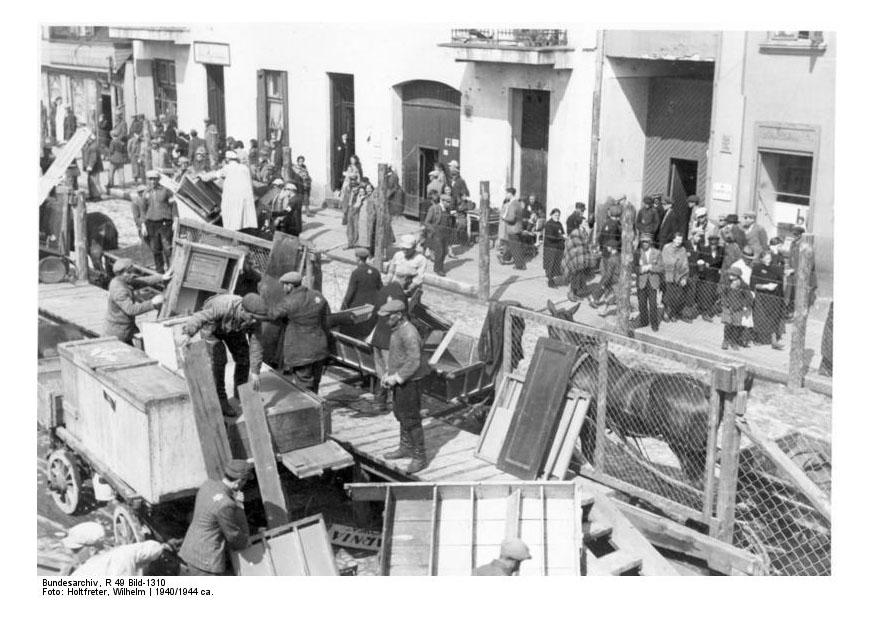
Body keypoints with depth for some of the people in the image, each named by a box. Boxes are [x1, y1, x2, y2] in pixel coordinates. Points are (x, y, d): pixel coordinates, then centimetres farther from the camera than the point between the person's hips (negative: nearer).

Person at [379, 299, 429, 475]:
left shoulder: (409, 334, -25)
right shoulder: (397, 330, 7)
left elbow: (414, 362, -28)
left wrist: (396, 378, -23)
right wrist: (387, 374, 9)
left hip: (408, 383, -10)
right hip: (398, 381, 10)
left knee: (411, 420, -3)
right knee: (401, 415, 21)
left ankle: (419, 458, 7)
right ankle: (406, 448, 37)